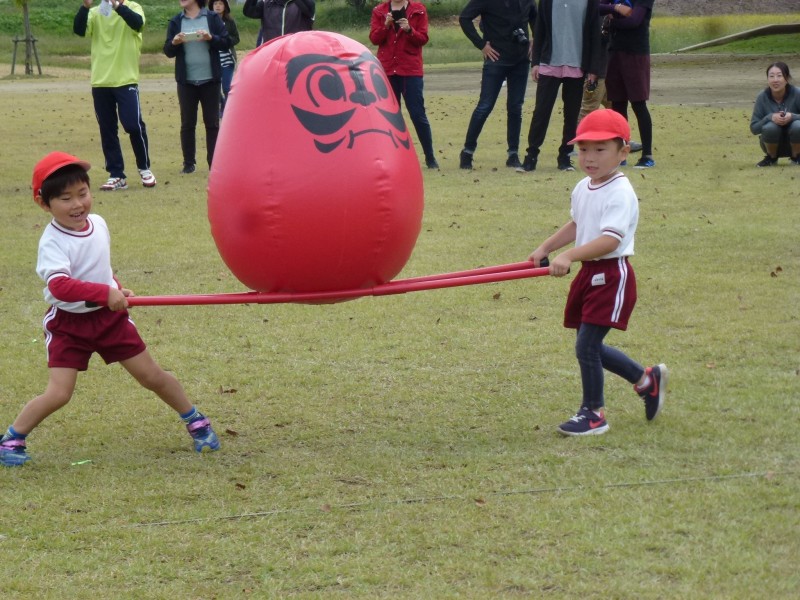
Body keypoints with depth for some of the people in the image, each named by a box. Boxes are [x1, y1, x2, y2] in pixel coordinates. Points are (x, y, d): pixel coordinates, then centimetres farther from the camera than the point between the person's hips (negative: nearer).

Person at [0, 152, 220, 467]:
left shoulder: (99, 224, -2)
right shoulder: (52, 242, -23)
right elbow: (59, 285, -40)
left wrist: (117, 290, 12)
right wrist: (105, 293, -47)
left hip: (109, 316, 5)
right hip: (68, 323, -5)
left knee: (152, 376, 10)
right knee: (58, 394, -13)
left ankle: (195, 420, 29)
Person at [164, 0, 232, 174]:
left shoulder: (212, 18, 1)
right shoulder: (175, 22, 6)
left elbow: (226, 43, -1)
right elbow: (168, 51, 7)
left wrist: (211, 38, -18)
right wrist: (174, 43, -14)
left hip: (210, 80, -2)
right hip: (186, 81, 2)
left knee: (212, 122, 4)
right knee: (187, 123, 4)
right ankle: (188, 163, 10)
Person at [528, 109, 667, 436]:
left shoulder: (621, 194, -19)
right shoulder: (583, 189, 9)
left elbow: (610, 240, -30)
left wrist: (568, 256, -37)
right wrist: (545, 248, 20)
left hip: (612, 275, -9)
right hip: (589, 273, 9)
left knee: (586, 345, -8)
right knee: (591, 347, 15)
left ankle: (593, 413, 7)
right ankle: (647, 379, 34)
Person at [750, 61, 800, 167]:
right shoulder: (763, 97, -12)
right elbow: (753, 128, -10)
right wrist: (770, 117, -29)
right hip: (773, 143, 1)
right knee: (770, 127, -31)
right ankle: (771, 158, -2)